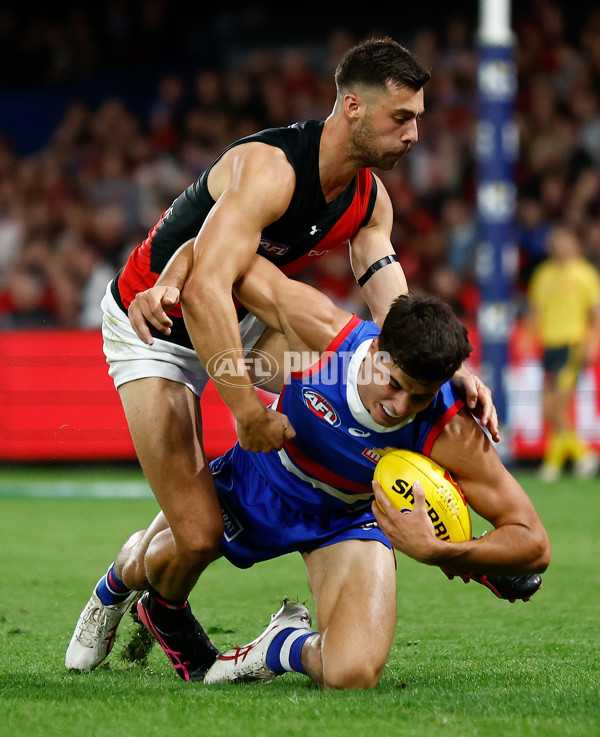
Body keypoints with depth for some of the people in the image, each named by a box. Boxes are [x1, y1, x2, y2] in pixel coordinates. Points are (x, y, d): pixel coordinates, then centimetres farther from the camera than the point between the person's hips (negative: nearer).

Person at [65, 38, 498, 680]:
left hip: (239, 320, 8)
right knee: (200, 535, -14)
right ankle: (164, 609, 20)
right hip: (151, 329, -8)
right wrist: (248, 413, -43)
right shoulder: (271, 169, -34)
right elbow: (203, 291, -44)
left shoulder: (370, 199, -7)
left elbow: (393, 310, -11)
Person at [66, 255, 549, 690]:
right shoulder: (324, 330, -36)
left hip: (345, 522, -1)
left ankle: (288, 644, 11)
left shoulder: (452, 435, -37)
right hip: (259, 481, 1)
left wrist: (436, 551, -48)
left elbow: (535, 544, -35)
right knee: (144, 571, 23)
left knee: (353, 675, -27)